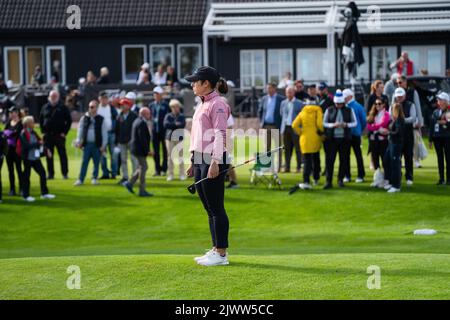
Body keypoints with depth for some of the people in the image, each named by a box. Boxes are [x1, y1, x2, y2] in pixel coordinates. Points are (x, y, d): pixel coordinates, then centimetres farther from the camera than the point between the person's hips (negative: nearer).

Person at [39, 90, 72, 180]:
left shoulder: (63, 108, 2)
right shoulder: (45, 108, 10)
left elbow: (69, 120, 1)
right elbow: (41, 120, 17)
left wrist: (65, 132, -6)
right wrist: (43, 131, 6)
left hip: (59, 135, -3)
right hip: (48, 135, 3)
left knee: (62, 154, -2)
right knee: (49, 155, 4)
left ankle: (65, 173, 3)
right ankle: (50, 173, 10)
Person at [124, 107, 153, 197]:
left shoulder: (137, 121, 13)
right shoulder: (142, 123, -19)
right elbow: (143, 139, -24)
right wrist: (147, 151, -20)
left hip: (136, 148, 10)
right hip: (140, 150, -10)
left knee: (141, 167, 18)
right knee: (143, 168, -3)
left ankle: (130, 183, 18)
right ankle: (142, 191, 2)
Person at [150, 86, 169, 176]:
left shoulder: (165, 105, -2)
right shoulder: (151, 105, 10)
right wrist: (153, 119, -3)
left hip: (163, 130, -4)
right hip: (155, 131, 4)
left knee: (164, 150, 2)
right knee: (156, 151, 5)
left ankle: (164, 169, 6)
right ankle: (157, 169, 10)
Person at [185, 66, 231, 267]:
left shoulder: (217, 104, -11)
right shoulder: (202, 105, 19)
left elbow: (220, 135, -18)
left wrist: (215, 162, -25)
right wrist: (193, 163, 22)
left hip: (212, 160, -10)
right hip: (199, 159, 10)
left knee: (216, 208, -6)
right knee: (209, 208, 13)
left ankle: (221, 254, -3)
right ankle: (216, 249, 19)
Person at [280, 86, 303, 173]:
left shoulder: (299, 103, -1)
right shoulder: (283, 103, 13)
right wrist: (282, 128, 13)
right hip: (286, 128, 4)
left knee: (298, 149, -2)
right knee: (287, 149, 5)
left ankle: (299, 167, 1)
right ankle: (287, 167, 8)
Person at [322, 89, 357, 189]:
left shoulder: (349, 110, 5)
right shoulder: (329, 110, 3)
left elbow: (355, 123, 6)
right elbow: (324, 123, 3)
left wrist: (346, 125, -13)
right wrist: (333, 125, -15)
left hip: (345, 139, 1)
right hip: (332, 138, -1)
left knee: (344, 160, 5)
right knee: (330, 160, -4)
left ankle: (340, 179, 19)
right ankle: (329, 181, -1)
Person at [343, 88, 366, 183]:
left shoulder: (358, 107, -6)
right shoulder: (344, 107, 3)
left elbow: (363, 121, -2)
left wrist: (360, 130, 4)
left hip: (355, 135, -4)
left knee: (358, 155, 2)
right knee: (346, 155, 7)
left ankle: (361, 175, 6)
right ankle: (347, 175, 14)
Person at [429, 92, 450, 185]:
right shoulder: (435, 112, 9)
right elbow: (431, 126, 10)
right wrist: (431, 139, 8)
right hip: (437, 138, 4)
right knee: (440, 158, 7)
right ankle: (441, 178, 12)